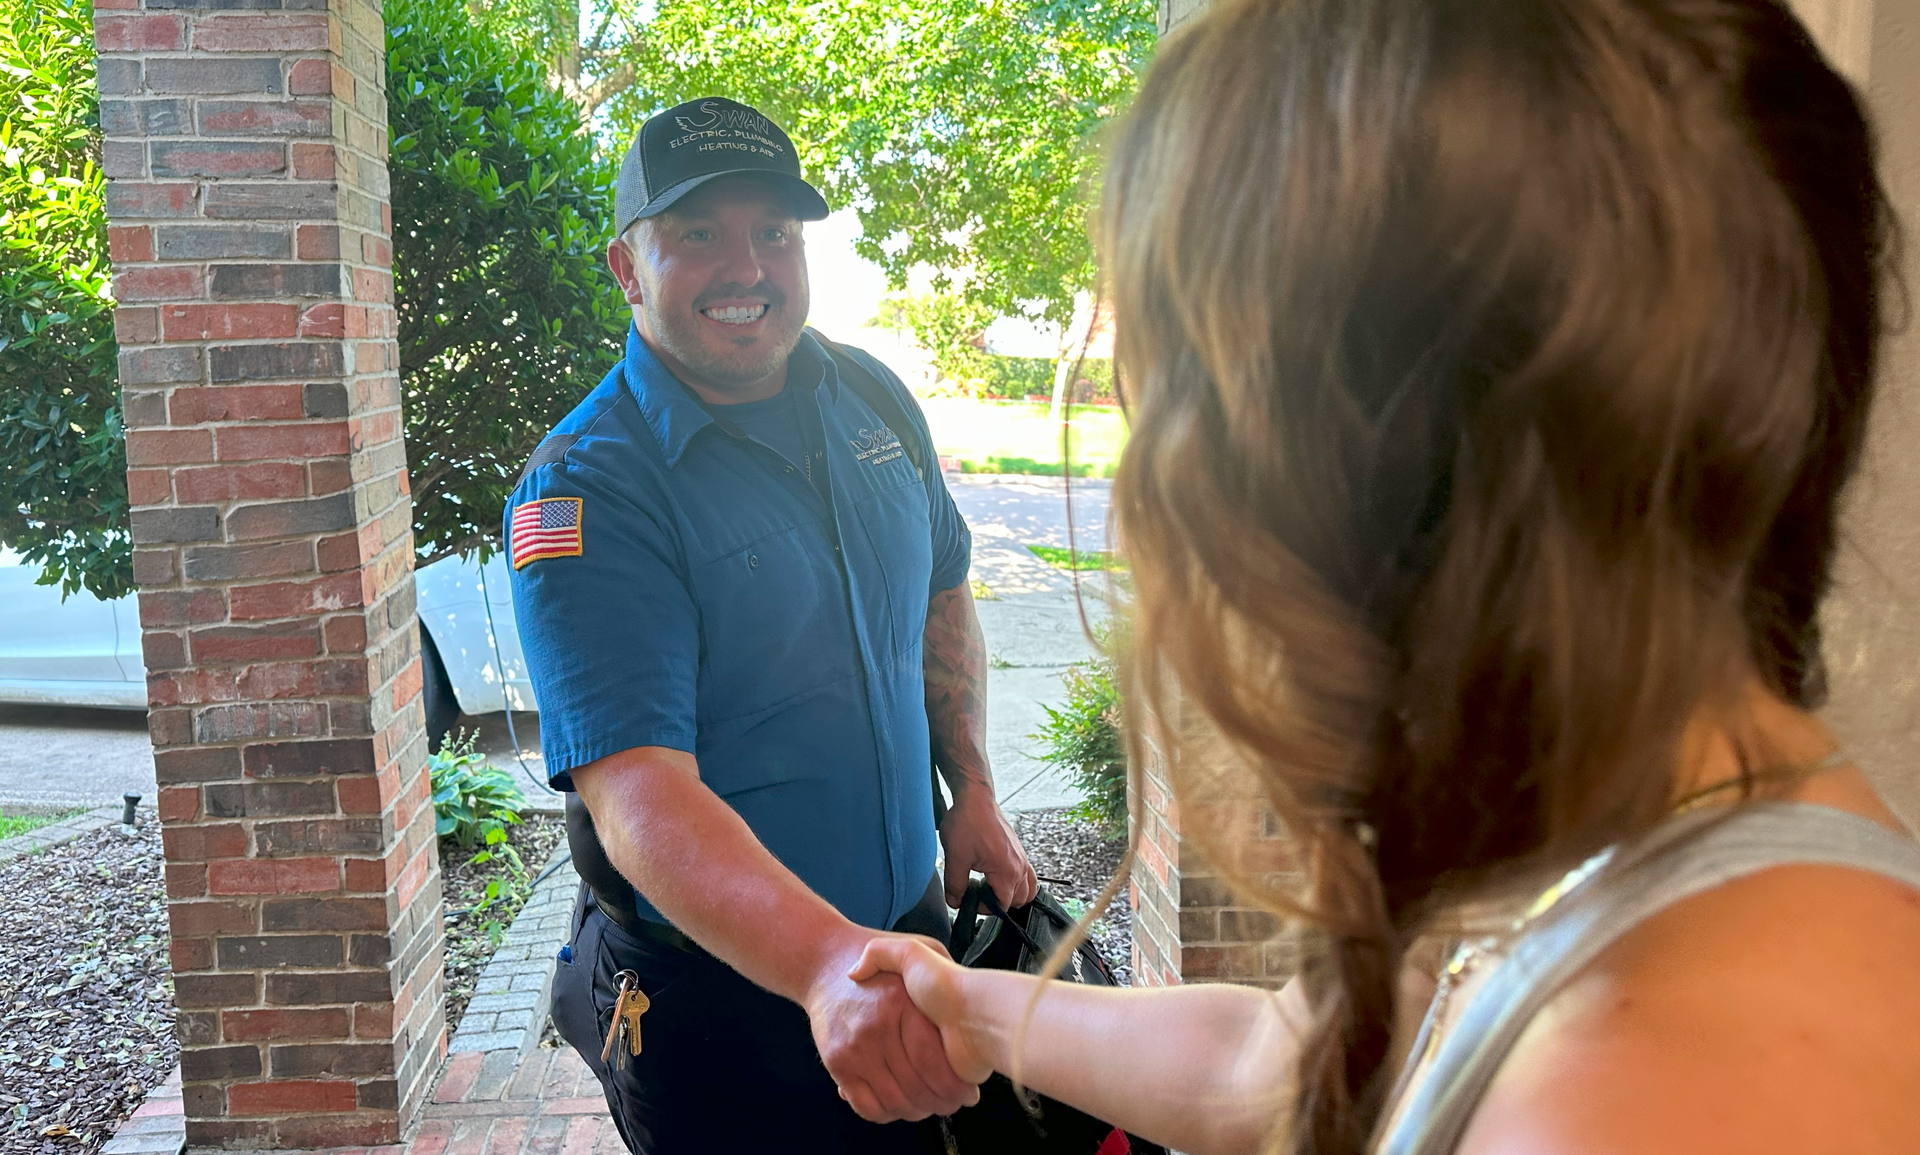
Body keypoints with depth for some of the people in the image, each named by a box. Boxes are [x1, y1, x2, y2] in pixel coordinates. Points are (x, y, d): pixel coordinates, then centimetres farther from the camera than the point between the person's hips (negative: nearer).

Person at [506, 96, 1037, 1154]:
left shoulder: (872, 398, -1)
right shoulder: (581, 493, -21)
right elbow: (637, 794, -32)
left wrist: (973, 791, 4)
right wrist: (830, 963, -46)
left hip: (911, 931, 6)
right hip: (712, 1002, -5)